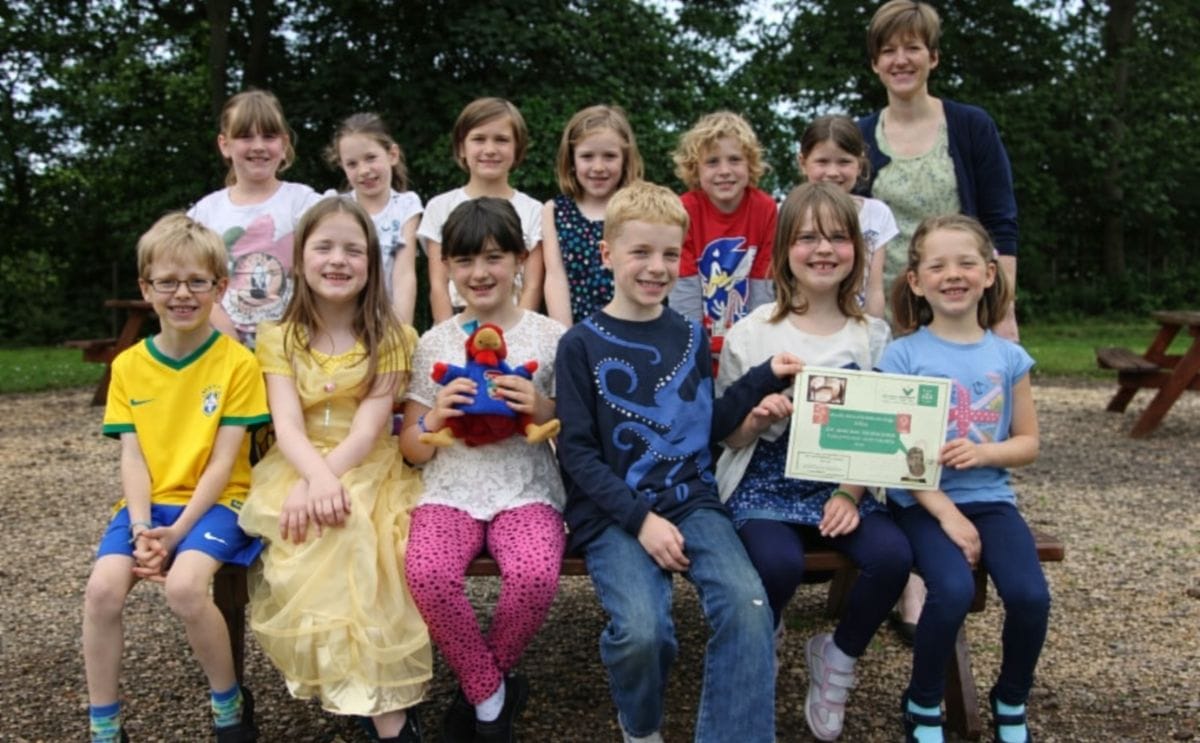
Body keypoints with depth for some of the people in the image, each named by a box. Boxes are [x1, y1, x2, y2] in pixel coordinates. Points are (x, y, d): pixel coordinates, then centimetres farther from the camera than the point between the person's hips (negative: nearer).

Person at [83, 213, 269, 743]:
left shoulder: (237, 362, -6)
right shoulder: (128, 365, 5)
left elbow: (224, 461, -9)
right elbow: (132, 458, 1)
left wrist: (178, 531, -17)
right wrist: (142, 529, -14)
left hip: (213, 502, -4)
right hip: (148, 503, 4)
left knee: (184, 586, -29)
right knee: (102, 588, -20)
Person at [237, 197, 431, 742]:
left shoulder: (389, 338, 0)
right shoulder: (280, 339, 5)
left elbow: (368, 430, -11)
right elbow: (287, 427, -9)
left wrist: (325, 480, -27)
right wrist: (316, 476, -30)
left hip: (370, 473, -1)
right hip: (300, 470, 1)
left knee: (357, 545, -32)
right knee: (310, 545, -30)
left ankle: (377, 698, -19)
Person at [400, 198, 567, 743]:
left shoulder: (550, 337, 4)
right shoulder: (435, 343, 9)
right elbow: (412, 452, 10)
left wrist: (544, 411, -12)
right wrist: (435, 417, -11)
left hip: (527, 488, -1)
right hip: (450, 489, 1)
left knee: (534, 577, -31)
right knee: (429, 575, -30)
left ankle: (478, 688, 0)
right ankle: (493, 694, -3)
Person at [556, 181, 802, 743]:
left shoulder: (691, 336, 13)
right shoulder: (582, 345, 0)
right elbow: (577, 451, -4)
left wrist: (765, 377, 5)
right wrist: (640, 519, -14)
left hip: (692, 500, 3)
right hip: (612, 511, -3)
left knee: (749, 606, -27)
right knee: (641, 631, -28)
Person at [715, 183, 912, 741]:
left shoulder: (873, 337, 4)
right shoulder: (750, 335, -3)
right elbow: (728, 435, 1)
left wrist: (850, 495, -10)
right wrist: (757, 417, -21)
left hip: (841, 486, 3)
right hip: (765, 484, -2)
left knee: (891, 556, -25)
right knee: (780, 563, -32)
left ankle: (837, 656, 7)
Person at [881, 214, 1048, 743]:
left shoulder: (1008, 357, 6)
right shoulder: (903, 354, -5)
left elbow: (1028, 443, 10)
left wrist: (983, 452, -12)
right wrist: (946, 514, -15)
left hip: (990, 498, 3)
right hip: (922, 503, -3)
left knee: (1030, 594, -19)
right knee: (953, 591, -27)